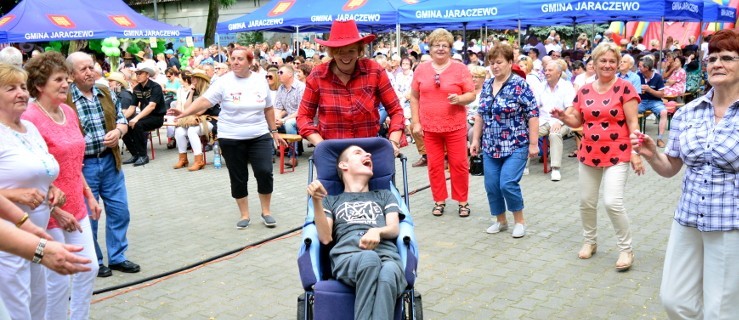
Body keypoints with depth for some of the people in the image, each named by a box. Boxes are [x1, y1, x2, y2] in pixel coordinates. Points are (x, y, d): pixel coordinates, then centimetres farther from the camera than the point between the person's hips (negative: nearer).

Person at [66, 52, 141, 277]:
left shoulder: (106, 94, 6)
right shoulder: (65, 100, -11)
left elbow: (122, 121, 13)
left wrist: (118, 131, -7)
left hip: (110, 161, 5)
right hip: (83, 165, -5)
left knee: (119, 211, 11)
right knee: (88, 216, 8)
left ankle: (117, 257, 27)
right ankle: (93, 262, 24)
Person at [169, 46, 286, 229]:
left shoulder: (260, 81, 2)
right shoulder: (224, 82, -7)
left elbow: (268, 108, 11)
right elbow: (205, 100, -15)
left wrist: (274, 131, 12)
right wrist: (184, 113, -29)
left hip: (260, 136, 2)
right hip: (231, 139, -1)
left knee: (265, 172, -5)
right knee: (238, 178, 7)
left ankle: (266, 211, 15)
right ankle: (244, 215, 22)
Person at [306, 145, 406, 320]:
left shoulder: (385, 195, 35)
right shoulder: (331, 200, 31)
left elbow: (394, 229, 16)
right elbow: (325, 238, 12)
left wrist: (377, 231, -9)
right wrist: (316, 201, -2)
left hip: (385, 251, 1)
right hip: (347, 255, -1)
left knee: (388, 275, -39)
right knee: (370, 259, -41)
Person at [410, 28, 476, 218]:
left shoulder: (460, 68, 0)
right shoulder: (421, 70, 5)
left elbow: (471, 95, 1)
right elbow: (414, 97, 8)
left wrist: (459, 99, -20)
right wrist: (415, 122, 1)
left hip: (455, 126, -2)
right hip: (429, 126, 2)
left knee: (459, 163, 3)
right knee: (434, 165, 7)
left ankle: (462, 201, 17)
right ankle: (439, 201, 21)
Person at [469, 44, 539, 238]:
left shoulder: (520, 85, -10)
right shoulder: (487, 85, 8)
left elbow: (533, 115, -11)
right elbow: (480, 115, 16)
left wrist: (533, 143, -13)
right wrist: (475, 140, 12)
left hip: (516, 145, -6)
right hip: (490, 147, 6)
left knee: (508, 184, -12)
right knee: (491, 185, 5)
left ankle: (519, 220, 10)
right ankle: (500, 220, 24)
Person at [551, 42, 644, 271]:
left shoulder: (624, 88, -8)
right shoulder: (584, 91, 5)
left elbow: (632, 123, -10)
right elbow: (577, 121, 10)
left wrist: (636, 153, -16)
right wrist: (563, 117, -11)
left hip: (617, 155, -5)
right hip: (589, 154, 5)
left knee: (612, 202, -14)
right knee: (586, 202, 13)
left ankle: (626, 249, 5)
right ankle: (590, 241, 36)